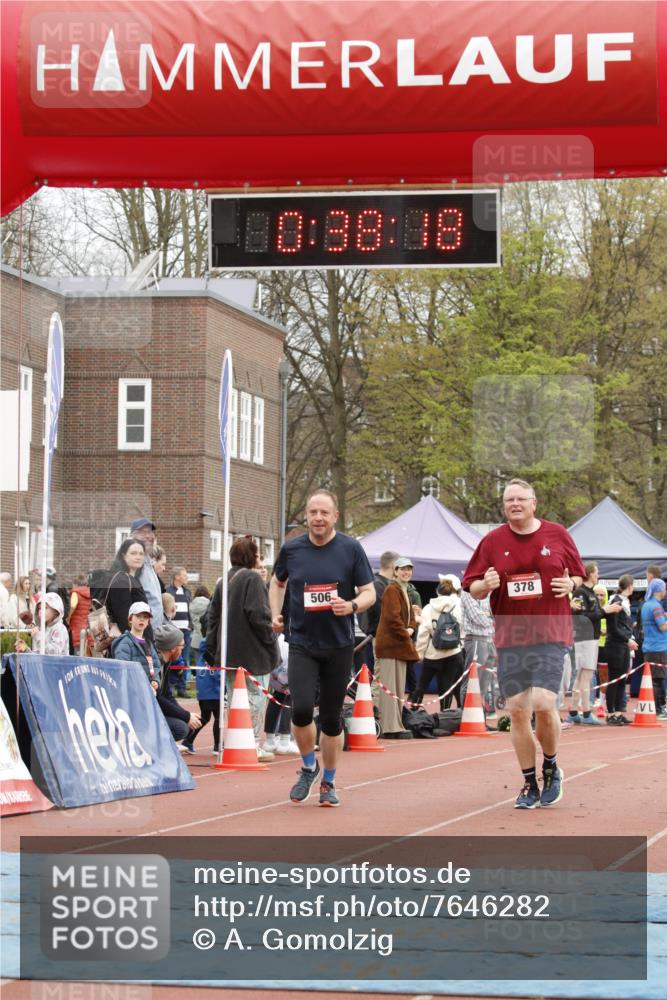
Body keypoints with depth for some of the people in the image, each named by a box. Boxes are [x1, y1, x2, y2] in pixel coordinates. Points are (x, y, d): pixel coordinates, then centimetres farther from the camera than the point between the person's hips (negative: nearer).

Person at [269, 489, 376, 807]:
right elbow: (277, 582, 20)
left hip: (339, 645, 0)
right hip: (301, 643, 0)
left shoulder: (351, 549, -4)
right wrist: (276, 614, 5)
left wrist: (351, 606, -22)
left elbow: (369, 593, -1)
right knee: (301, 710, -15)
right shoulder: (291, 549, 1)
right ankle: (309, 767, 12)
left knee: (332, 717, 5)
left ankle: (328, 783, 22)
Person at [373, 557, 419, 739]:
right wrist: (405, 635, -12)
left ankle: (396, 726, 16)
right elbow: (392, 617, -19)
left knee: (398, 688, 12)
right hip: (390, 644, -10)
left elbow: (411, 616, 21)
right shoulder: (392, 590, -11)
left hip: (400, 645, 10)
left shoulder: (404, 591, 20)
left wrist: (410, 629, 0)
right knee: (388, 687, -9)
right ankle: (390, 728, -10)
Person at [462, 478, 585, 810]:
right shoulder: (492, 541, 5)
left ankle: (551, 767, 10)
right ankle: (529, 785, 13)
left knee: (543, 704, -16)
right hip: (510, 637, 2)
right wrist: (486, 585, -14)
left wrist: (571, 584, -8)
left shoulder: (557, 535, 5)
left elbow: (578, 574, 14)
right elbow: (472, 589, 8)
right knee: (517, 711, 0)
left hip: (551, 635, -2)